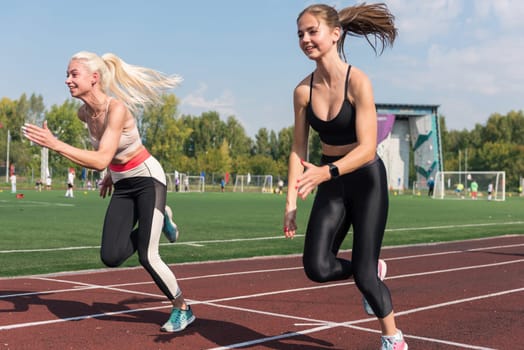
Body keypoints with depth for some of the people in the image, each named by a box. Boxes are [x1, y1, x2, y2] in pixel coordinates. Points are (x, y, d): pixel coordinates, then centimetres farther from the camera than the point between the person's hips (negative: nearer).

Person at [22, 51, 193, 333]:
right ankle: (159, 222, 22)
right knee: (111, 257, -4)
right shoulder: (84, 113, -4)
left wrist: (54, 144, -41)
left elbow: (100, 160, -37)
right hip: (122, 185, 7)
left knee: (147, 257, -8)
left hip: (148, 180, -7)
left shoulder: (116, 109, -28)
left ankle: (183, 310, 15)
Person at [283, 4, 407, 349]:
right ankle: (373, 270, 23)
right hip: (332, 183, 5)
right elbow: (298, 150, 0)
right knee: (317, 267, -9)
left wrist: (325, 172, -41)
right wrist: (291, 202, -7)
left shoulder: (357, 81, -20)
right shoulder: (303, 90, -5)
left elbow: (367, 148, -26)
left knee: (363, 275, -3)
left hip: (366, 181, -4)